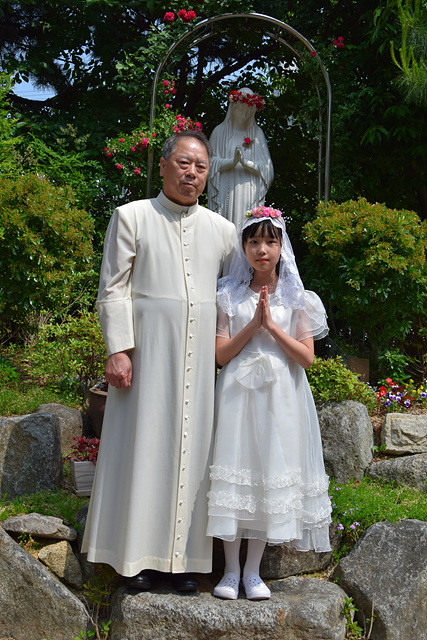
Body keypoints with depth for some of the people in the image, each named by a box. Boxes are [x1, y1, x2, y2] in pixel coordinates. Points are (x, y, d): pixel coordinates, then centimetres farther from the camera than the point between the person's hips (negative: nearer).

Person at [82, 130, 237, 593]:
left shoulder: (222, 230, 13)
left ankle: (183, 556, 14)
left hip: (204, 354, 3)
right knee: (144, 444, 0)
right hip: (148, 348, -3)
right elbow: (113, 290, 0)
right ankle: (139, 555, 13)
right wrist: (118, 350, -10)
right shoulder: (131, 217, 4)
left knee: (192, 447, 4)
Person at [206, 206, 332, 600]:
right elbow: (221, 355, -2)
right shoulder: (229, 297, 5)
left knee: (271, 472, 1)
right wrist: (253, 324, -12)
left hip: (280, 396, 0)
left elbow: (306, 358, -2)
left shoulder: (296, 298, 5)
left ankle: (253, 571, 14)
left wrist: (272, 325, -11)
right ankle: (231, 570, 12)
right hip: (238, 394, 0)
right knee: (236, 471, -2)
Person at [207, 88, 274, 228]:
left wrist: (246, 163, -14)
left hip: (250, 193, 1)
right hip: (225, 192, -1)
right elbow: (211, 162, 1)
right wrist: (232, 162, -17)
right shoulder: (220, 131, 10)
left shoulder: (257, 133, 13)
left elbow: (266, 168, 4)